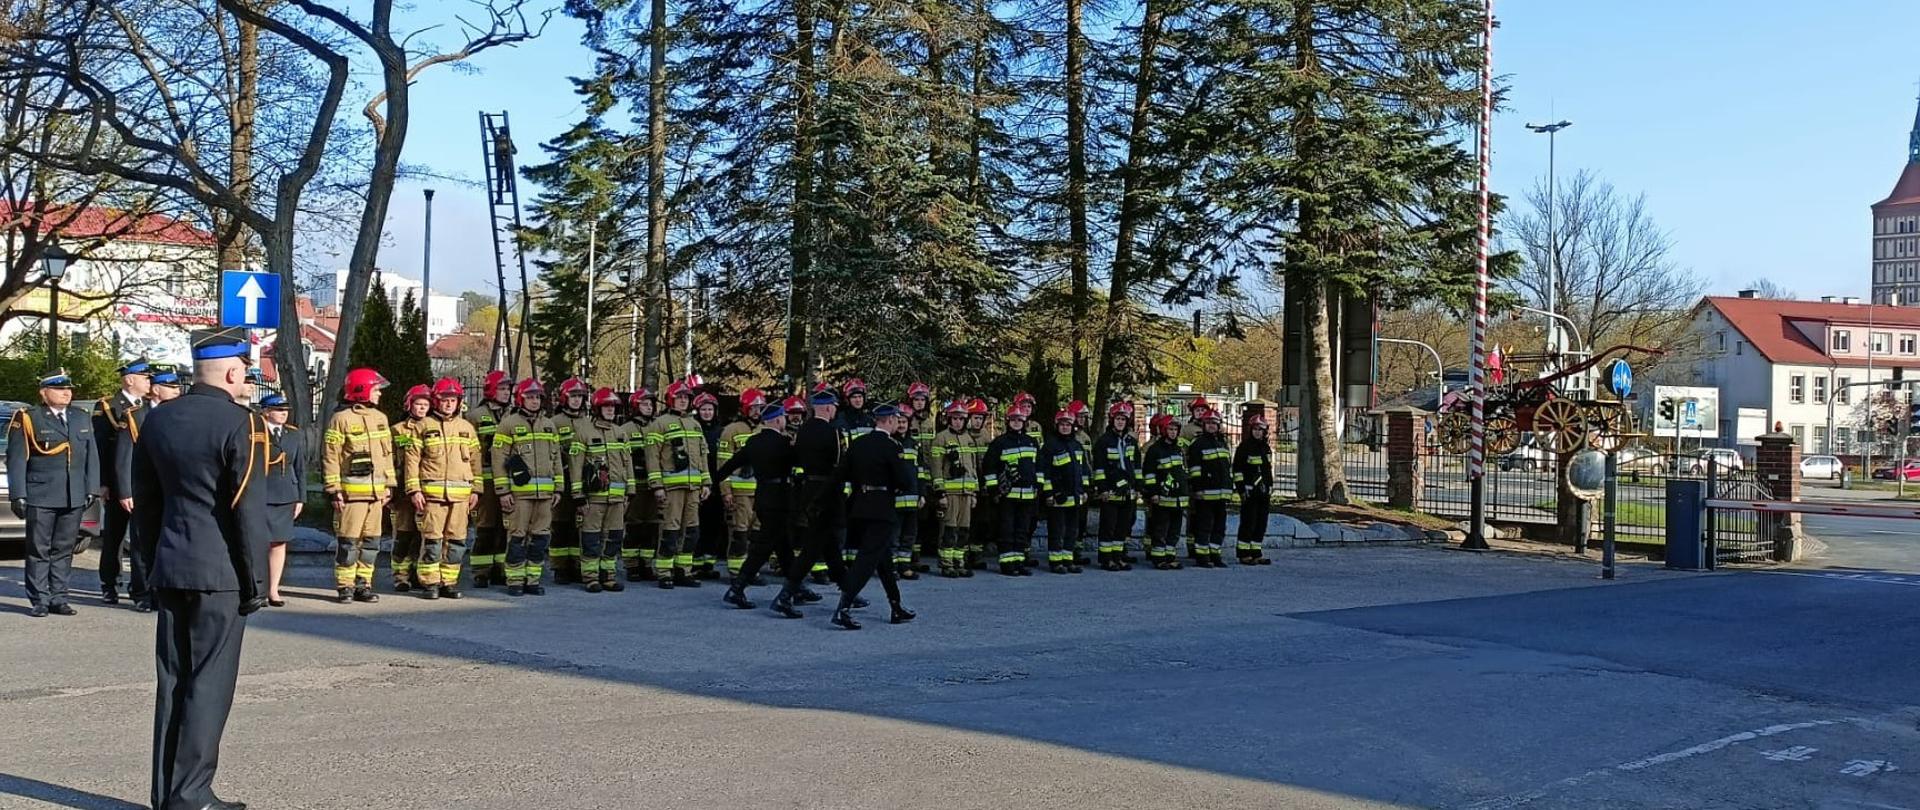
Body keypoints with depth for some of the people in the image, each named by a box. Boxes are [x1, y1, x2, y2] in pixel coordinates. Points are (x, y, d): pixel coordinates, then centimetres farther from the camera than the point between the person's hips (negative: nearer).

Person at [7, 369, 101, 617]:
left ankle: (58, 599, 13)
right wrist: (18, 495, -7)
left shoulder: (82, 418, 13)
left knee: (64, 550, 7)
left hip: (74, 498, 4)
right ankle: (39, 600, 7)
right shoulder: (27, 419, -1)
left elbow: (91, 456, 14)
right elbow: (16, 460, -3)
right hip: (40, 497, -4)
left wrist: (92, 490, 8)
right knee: (39, 550, 1)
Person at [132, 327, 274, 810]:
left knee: (172, 680, 11)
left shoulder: (158, 420, 10)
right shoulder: (241, 424, -12)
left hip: (169, 570, 7)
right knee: (210, 683, -2)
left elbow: (144, 501, 16)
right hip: (219, 572, -7)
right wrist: (257, 580, -7)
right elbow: (249, 510, -14)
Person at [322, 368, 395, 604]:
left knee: (371, 540, 9)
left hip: (376, 491, 7)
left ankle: (363, 584, 17)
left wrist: (389, 485, 16)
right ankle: (345, 587, 4)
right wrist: (334, 489, -12)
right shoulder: (341, 419, -7)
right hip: (351, 492, -7)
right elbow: (330, 456, -8)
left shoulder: (380, 418, 14)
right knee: (348, 541, -3)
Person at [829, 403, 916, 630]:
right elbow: (907, 483, -13)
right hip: (882, 510, -7)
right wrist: (911, 470, 7)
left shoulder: (857, 443, 6)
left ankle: (897, 609, 27)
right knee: (868, 559, -9)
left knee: (882, 557, 18)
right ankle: (843, 609, -19)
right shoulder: (891, 446, -13)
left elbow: (840, 475, 5)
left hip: (859, 507, 8)